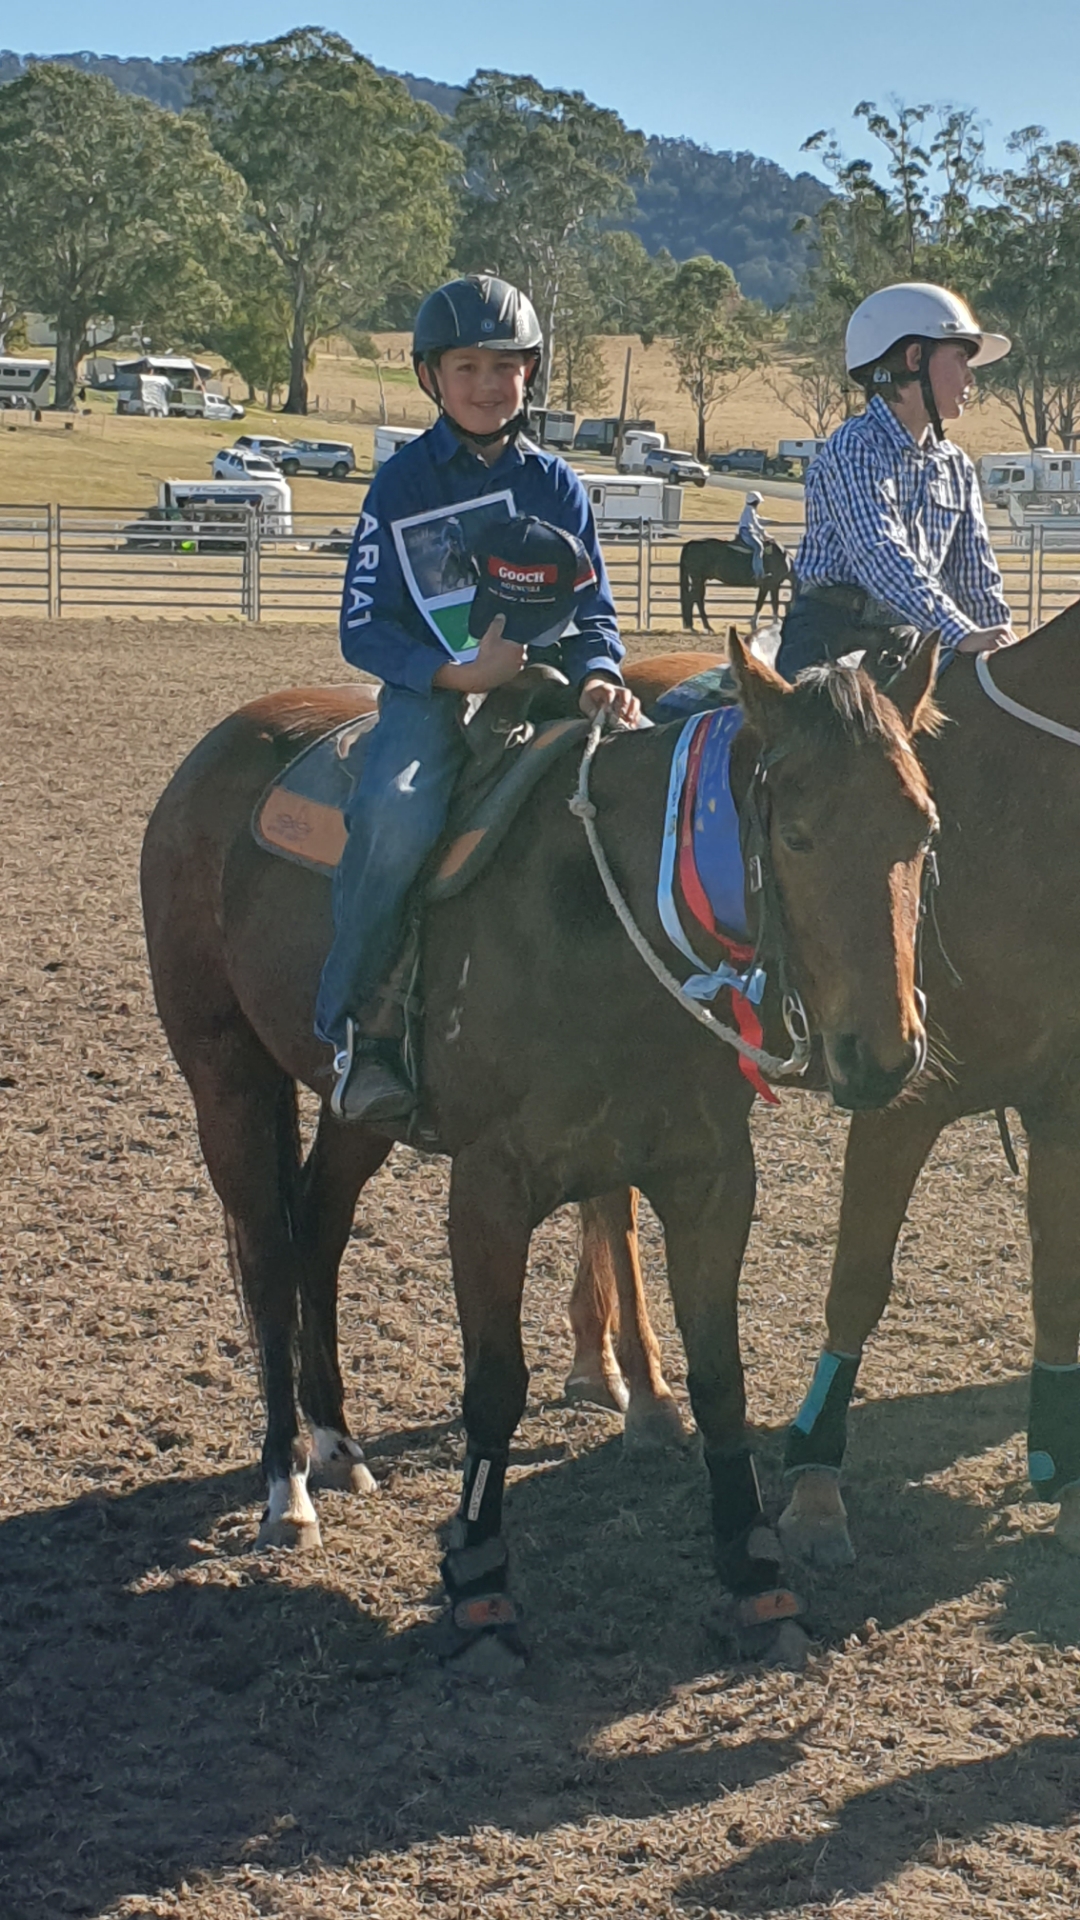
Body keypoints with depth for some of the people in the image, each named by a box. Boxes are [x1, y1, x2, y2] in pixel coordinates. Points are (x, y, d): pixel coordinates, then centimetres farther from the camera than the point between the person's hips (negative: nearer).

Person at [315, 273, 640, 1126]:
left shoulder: (557, 486, 12)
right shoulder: (406, 482, 2)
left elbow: (593, 615, 11)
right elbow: (365, 628, -4)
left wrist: (597, 676, -12)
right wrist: (455, 672, -21)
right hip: (430, 690, -3)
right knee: (396, 815, -34)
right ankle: (357, 1026, -20)